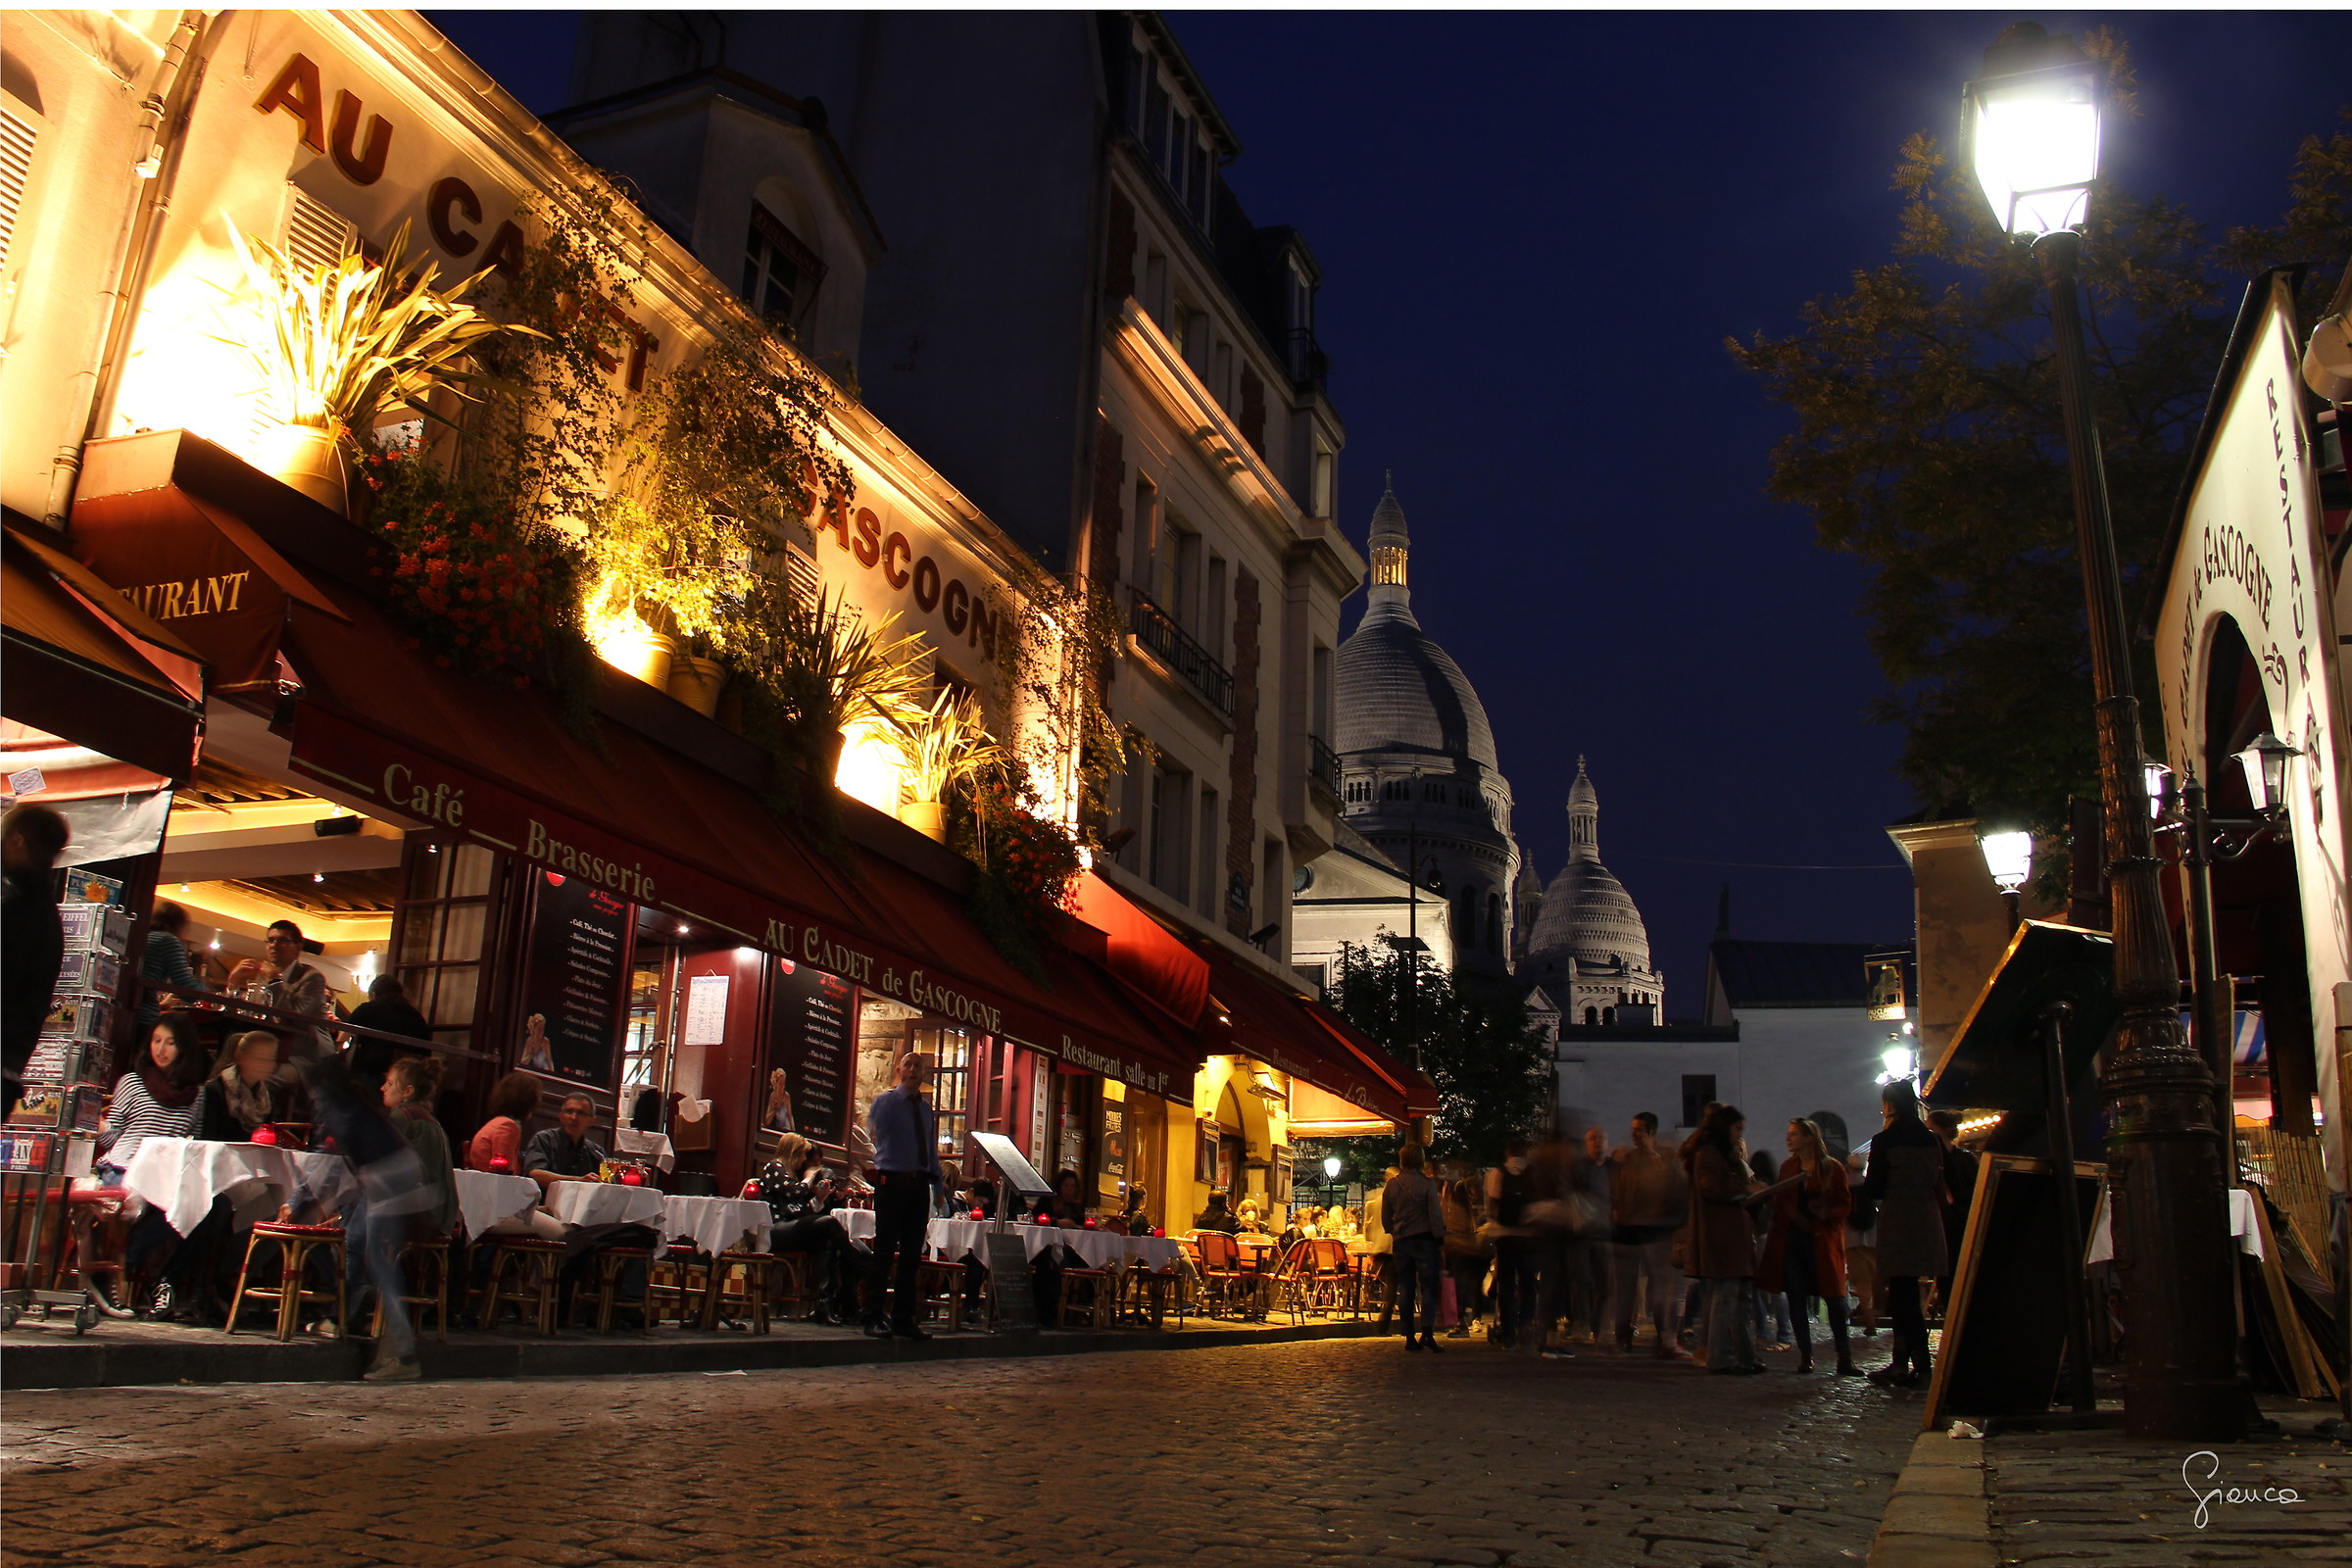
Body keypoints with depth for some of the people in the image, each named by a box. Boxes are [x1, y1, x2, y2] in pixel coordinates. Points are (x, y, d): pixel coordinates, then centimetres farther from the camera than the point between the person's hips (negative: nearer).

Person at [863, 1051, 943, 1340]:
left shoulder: (927, 1109, 16)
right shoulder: (886, 1101, 0)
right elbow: (873, 1132, -11)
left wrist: (939, 1181, 13)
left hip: (919, 1184, 6)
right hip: (892, 1181, -6)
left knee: (912, 1254, 8)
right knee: (885, 1251, -5)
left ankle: (903, 1318, 15)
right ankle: (874, 1318, 2)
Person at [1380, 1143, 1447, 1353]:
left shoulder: (1391, 1186, 6)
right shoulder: (1427, 1184, -7)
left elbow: (1385, 1219, 11)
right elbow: (1436, 1215, -8)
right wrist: (1440, 1241, -2)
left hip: (1400, 1242, 4)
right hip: (1424, 1240, -4)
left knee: (1405, 1290, 6)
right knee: (1428, 1288, -3)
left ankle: (1409, 1337, 5)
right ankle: (1427, 1332, -17)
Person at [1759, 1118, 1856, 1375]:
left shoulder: (1832, 1168, 0)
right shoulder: (1787, 1167, 14)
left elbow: (1845, 1204, -3)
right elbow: (1778, 1202, 13)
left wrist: (1825, 1213, -19)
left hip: (1822, 1240, -4)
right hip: (1791, 1238, 4)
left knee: (1833, 1295, -5)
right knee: (1796, 1297, 2)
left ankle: (1844, 1356, 1)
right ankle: (1805, 1355, 8)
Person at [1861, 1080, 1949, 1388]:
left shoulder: (1884, 1141, -10)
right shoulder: (1931, 1140, 8)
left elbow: (1873, 1189, -8)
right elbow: (1938, 1184, 11)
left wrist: (1863, 1184, 12)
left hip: (1897, 1222, -7)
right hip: (1927, 1221, 7)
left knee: (1903, 1296, -2)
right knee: (1904, 1295, 14)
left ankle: (1921, 1366, -5)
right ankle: (1901, 1363, 17)